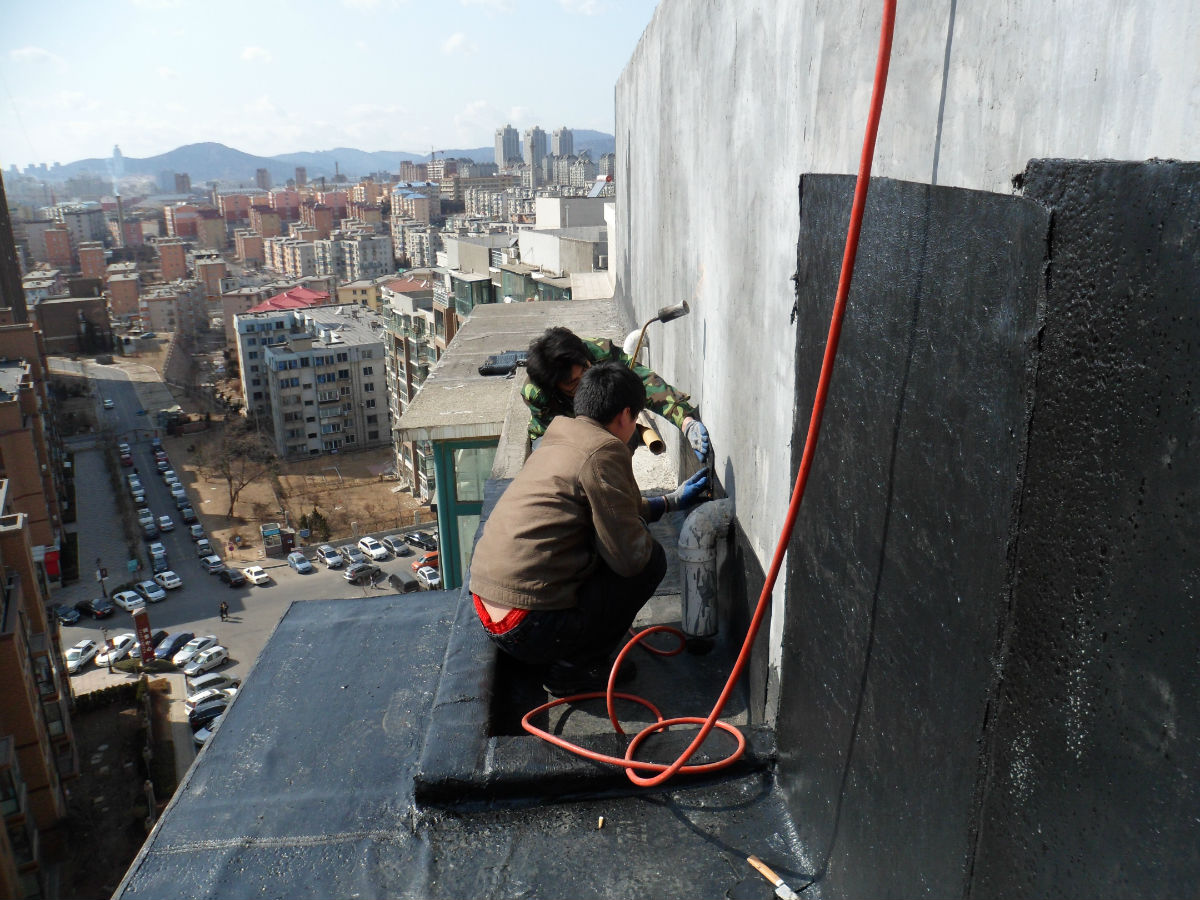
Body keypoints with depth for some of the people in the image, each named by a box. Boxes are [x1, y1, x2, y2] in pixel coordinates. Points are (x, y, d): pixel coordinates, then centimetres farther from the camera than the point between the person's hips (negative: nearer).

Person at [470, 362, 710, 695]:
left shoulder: (559, 437, 14)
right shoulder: (603, 451, -14)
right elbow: (630, 556, -15)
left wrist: (672, 500, 37)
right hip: (531, 630, -9)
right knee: (652, 558, 2)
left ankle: (570, 658, 17)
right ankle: (574, 668, 4)